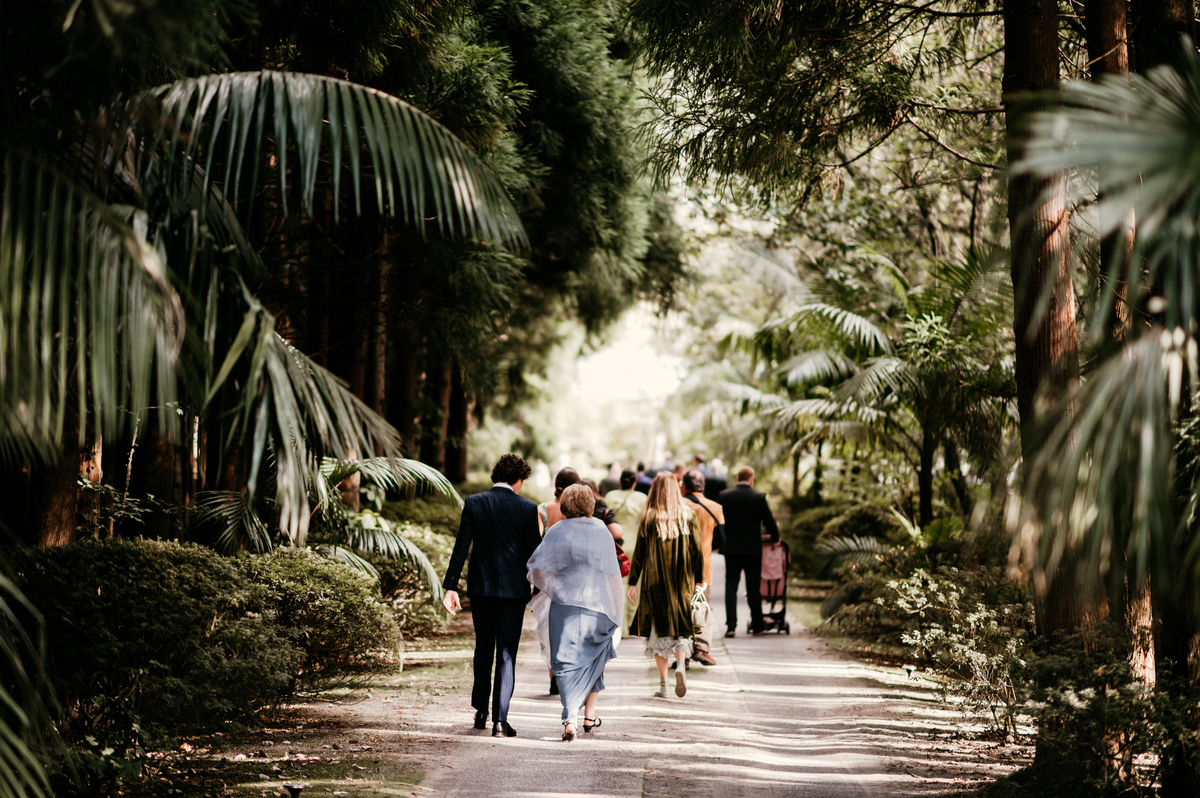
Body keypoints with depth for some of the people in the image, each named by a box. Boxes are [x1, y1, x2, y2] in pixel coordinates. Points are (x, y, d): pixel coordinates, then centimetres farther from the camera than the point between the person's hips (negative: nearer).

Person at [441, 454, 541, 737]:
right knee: (507, 654, 2)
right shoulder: (527, 509, -6)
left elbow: (461, 547, -4)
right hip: (513, 589, -2)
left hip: (480, 587, 2)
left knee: (483, 648, 19)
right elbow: (533, 553, -4)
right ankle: (500, 719, -5)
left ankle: (481, 712, 26)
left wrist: (451, 586, -1)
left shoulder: (474, 503, -2)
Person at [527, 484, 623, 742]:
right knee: (593, 658, 20)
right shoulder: (602, 533, 0)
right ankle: (589, 715, 28)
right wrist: (615, 613, 10)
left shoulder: (557, 532, -5)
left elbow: (539, 571, -7)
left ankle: (569, 719, -13)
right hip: (597, 606, 2)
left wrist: (554, 585, 15)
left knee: (566, 662, 1)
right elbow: (613, 576, 2)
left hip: (564, 605, -2)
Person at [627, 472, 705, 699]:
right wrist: (699, 580, 9)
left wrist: (632, 582, 3)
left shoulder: (649, 518, -6)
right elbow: (697, 550, 0)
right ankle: (680, 664, -15)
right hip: (682, 581, 1)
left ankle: (663, 684, 5)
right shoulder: (688, 515, -1)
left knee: (659, 629, 7)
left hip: (655, 581, -1)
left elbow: (639, 552, -4)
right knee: (681, 627, 12)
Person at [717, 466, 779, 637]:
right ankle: (757, 626, 17)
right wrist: (775, 538, 19)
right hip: (753, 549, 0)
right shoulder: (759, 497, -6)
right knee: (753, 589, 10)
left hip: (731, 549, 0)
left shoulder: (724, 496, -3)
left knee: (731, 586, 1)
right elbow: (769, 521, 0)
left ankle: (731, 626, -8)